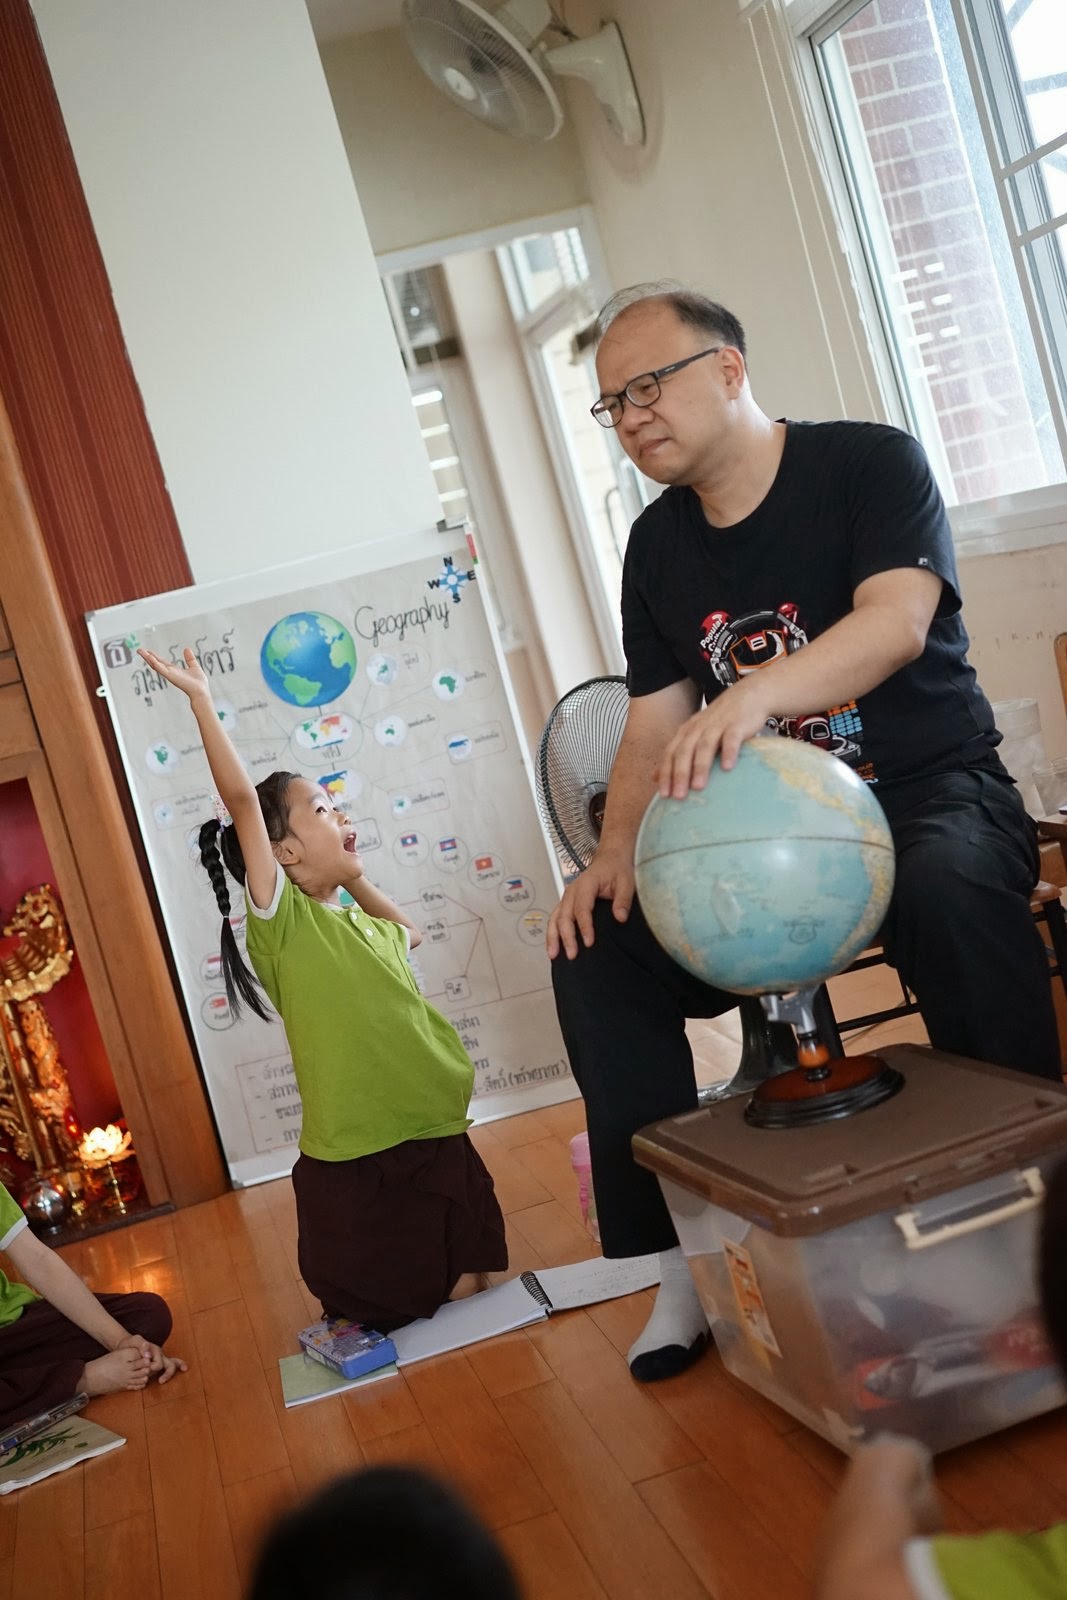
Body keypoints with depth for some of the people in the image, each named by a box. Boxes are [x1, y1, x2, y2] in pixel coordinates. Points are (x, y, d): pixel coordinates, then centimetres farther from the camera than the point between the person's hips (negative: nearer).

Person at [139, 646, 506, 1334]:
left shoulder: (369, 929, 8)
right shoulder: (281, 920, -12)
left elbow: (410, 931, 35)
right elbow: (240, 798, -22)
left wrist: (354, 877, 22)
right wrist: (202, 700, -22)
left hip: (439, 1144, 6)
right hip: (357, 1165, -6)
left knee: (467, 1298, 16)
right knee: (383, 1320, 8)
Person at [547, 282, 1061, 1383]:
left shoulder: (869, 464, -8)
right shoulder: (657, 547, 8)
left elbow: (898, 619, -26)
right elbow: (654, 726, 7)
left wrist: (755, 695, -43)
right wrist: (614, 856, -10)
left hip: (931, 792, -5)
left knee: (948, 889, -40)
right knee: (596, 950, -14)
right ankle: (682, 1260, -6)